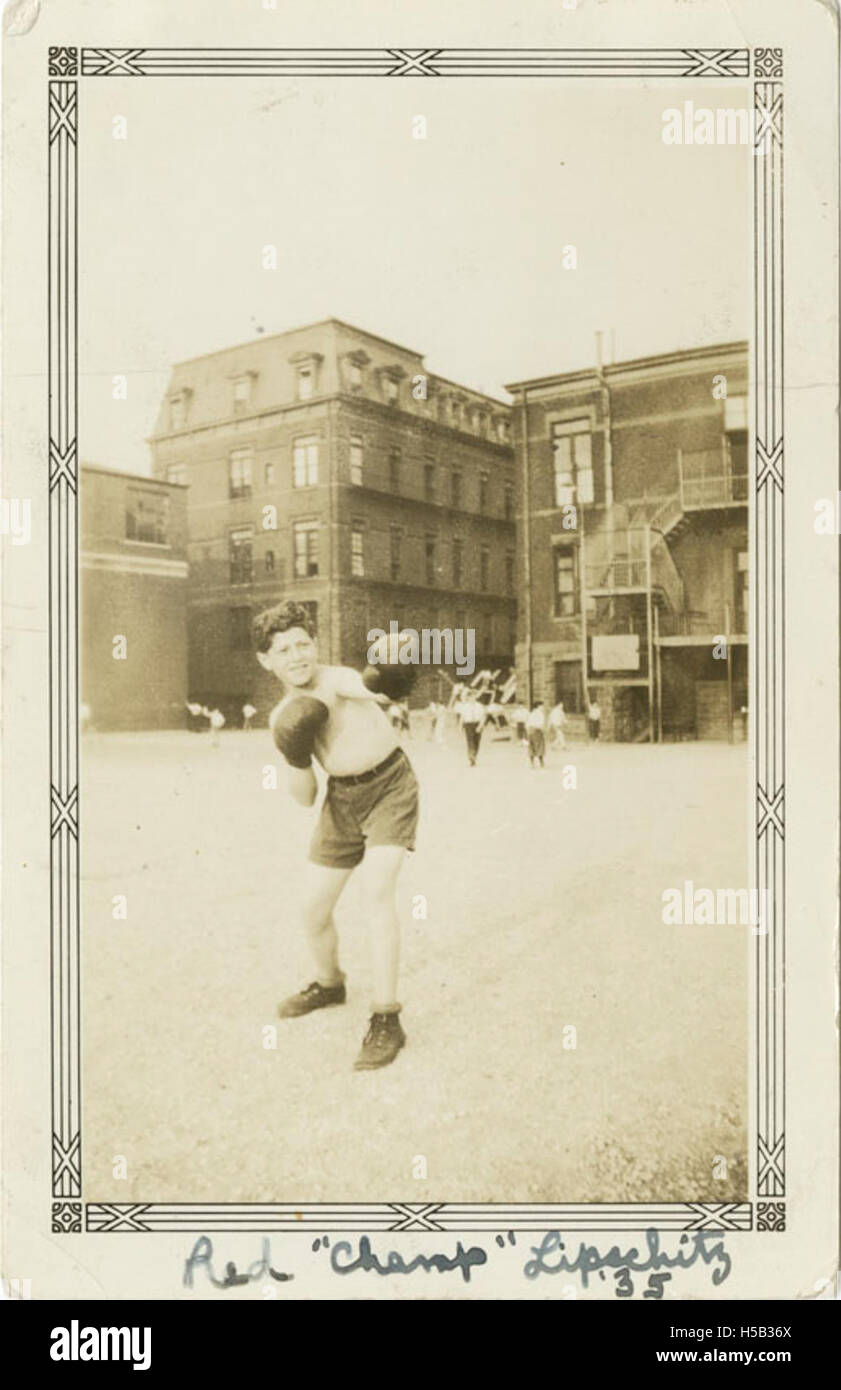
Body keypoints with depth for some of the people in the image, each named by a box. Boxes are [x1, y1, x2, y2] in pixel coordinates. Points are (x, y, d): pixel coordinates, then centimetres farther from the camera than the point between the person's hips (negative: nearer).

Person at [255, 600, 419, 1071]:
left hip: (390, 787, -6)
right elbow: (304, 798, 0)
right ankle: (329, 984, 41)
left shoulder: (335, 680, -17)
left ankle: (386, 1021, -17)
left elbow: (362, 685, -42)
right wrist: (297, 759, -19)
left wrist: (382, 679, -65)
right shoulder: (283, 716, -1)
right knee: (313, 909, 10)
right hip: (342, 799, 6)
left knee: (377, 892, -24)